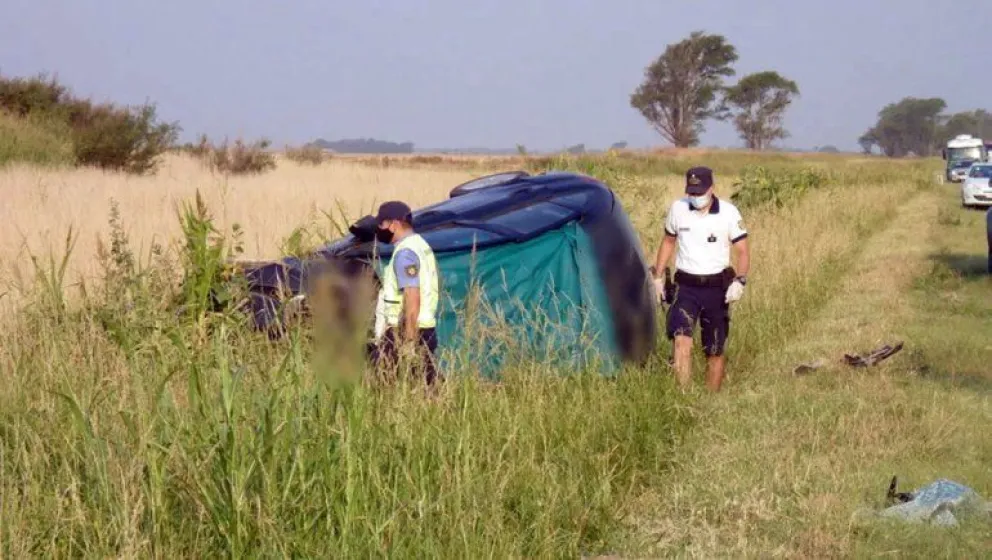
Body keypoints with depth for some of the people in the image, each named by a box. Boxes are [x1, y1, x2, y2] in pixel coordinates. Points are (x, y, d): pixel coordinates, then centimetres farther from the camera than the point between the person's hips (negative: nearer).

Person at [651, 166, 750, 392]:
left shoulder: (729, 212, -5)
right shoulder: (677, 209, 0)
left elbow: (743, 251, -4)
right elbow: (668, 242, 16)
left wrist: (740, 280, -20)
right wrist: (658, 276, 13)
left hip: (717, 288, 0)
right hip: (685, 287, 0)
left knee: (716, 351, 8)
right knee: (681, 340, -21)